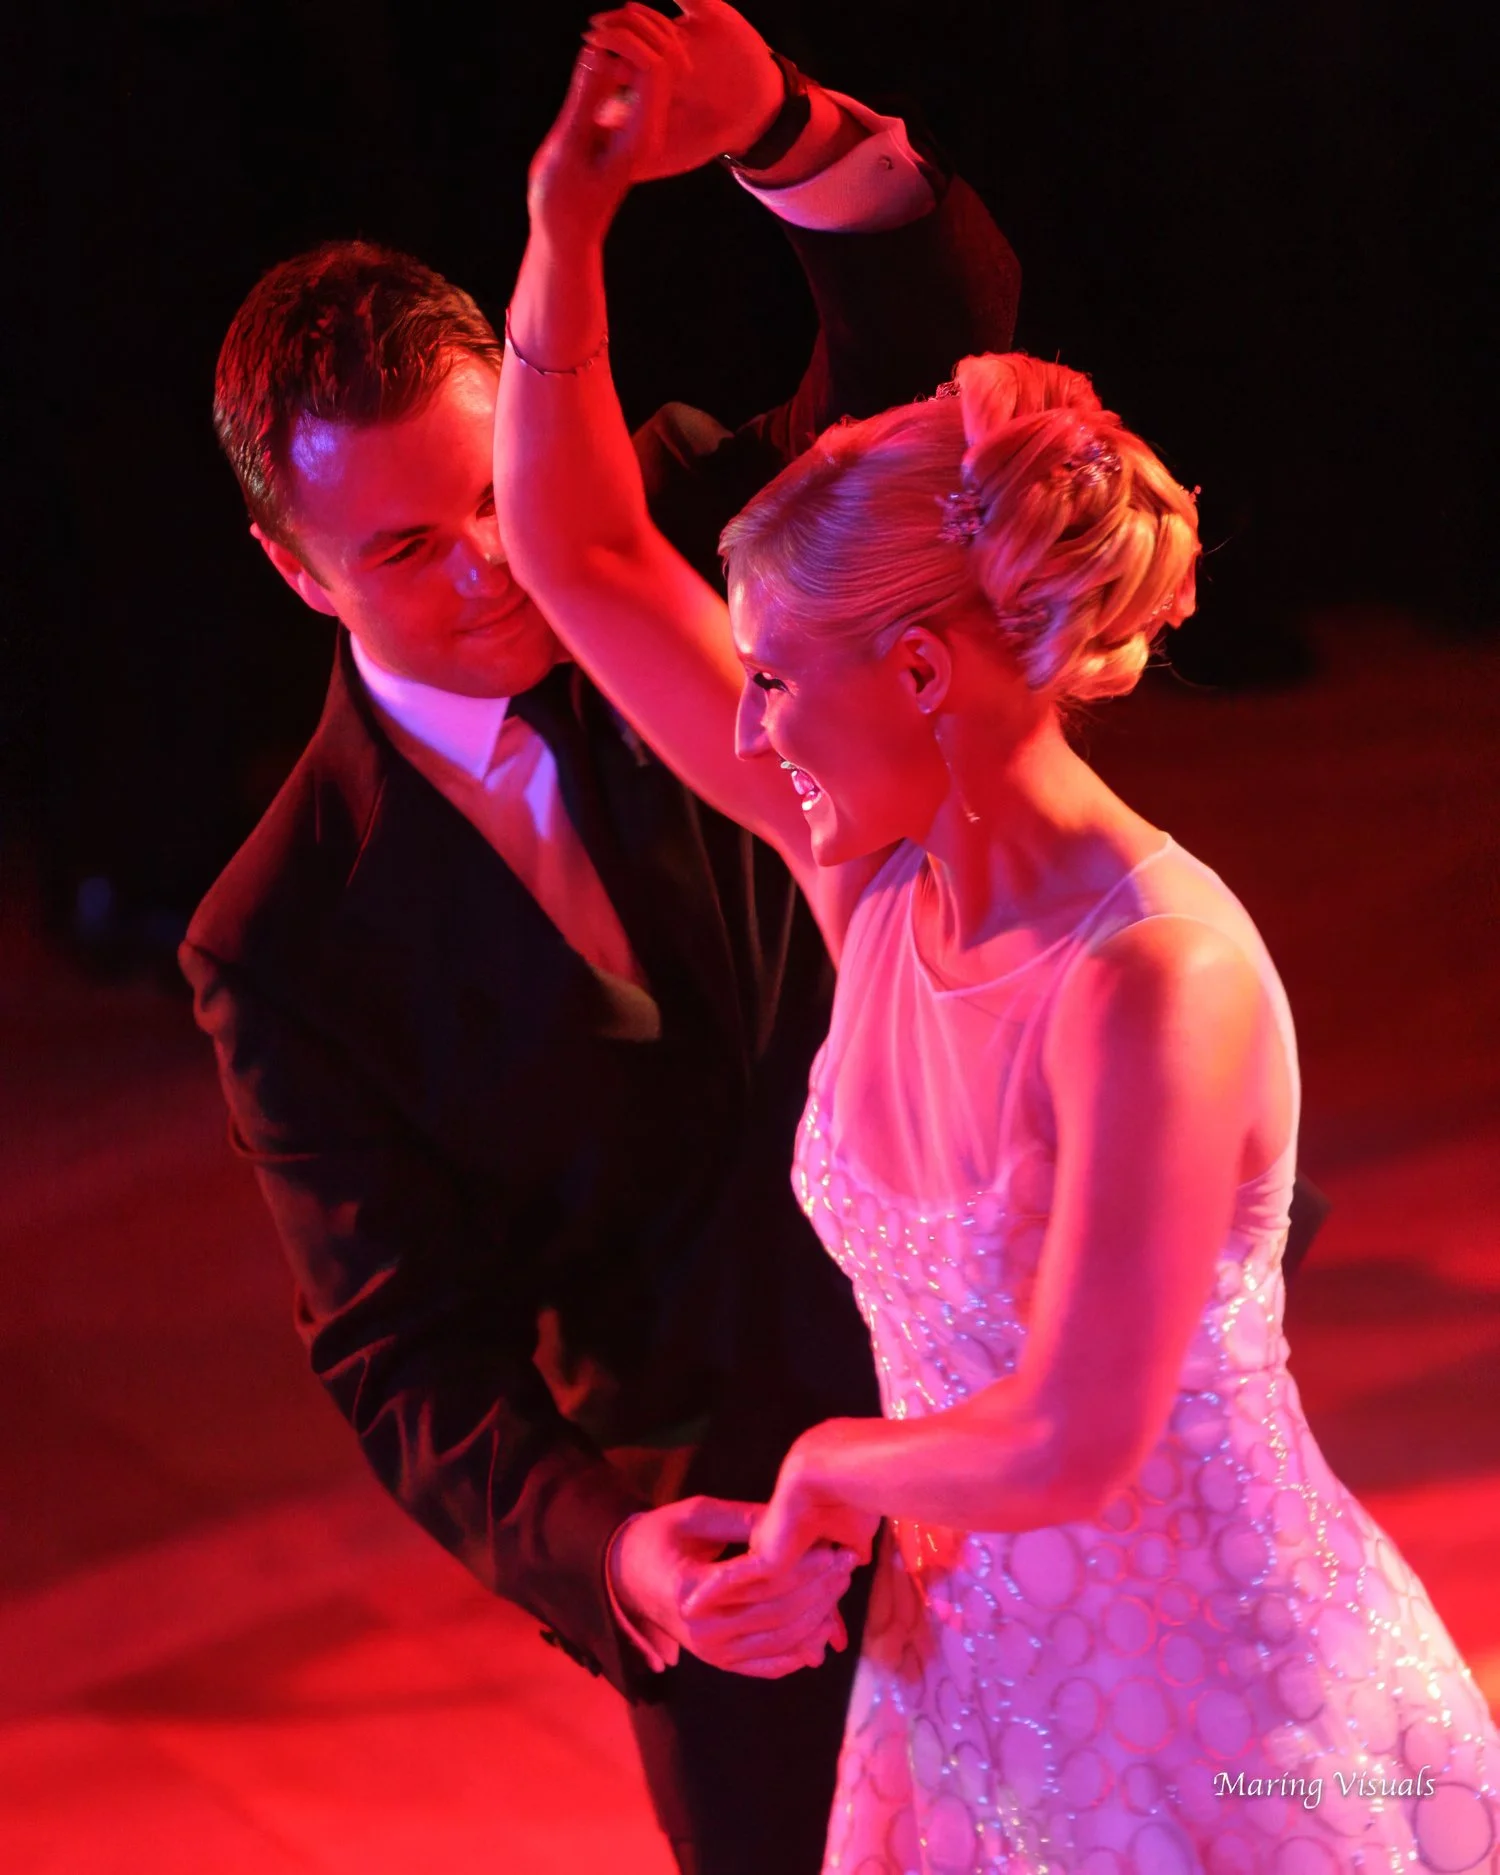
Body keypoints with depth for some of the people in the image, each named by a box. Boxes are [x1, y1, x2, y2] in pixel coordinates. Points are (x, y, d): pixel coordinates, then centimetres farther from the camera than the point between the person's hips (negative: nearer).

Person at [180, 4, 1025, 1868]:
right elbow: (412, 1357, -11)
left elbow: (936, 335, -16)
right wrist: (602, 1543, -31)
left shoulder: (672, 543, -3)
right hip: (741, 1563, -2)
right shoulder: (291, 943, -11)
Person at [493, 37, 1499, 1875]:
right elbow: (580, 551, 2)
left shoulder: (1157, 973, -26)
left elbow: (1066, 1444, -32)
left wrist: (833, 1465, -13)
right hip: (968, 1694, 7)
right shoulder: (881, 866, -4)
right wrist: (569, 221, -9)